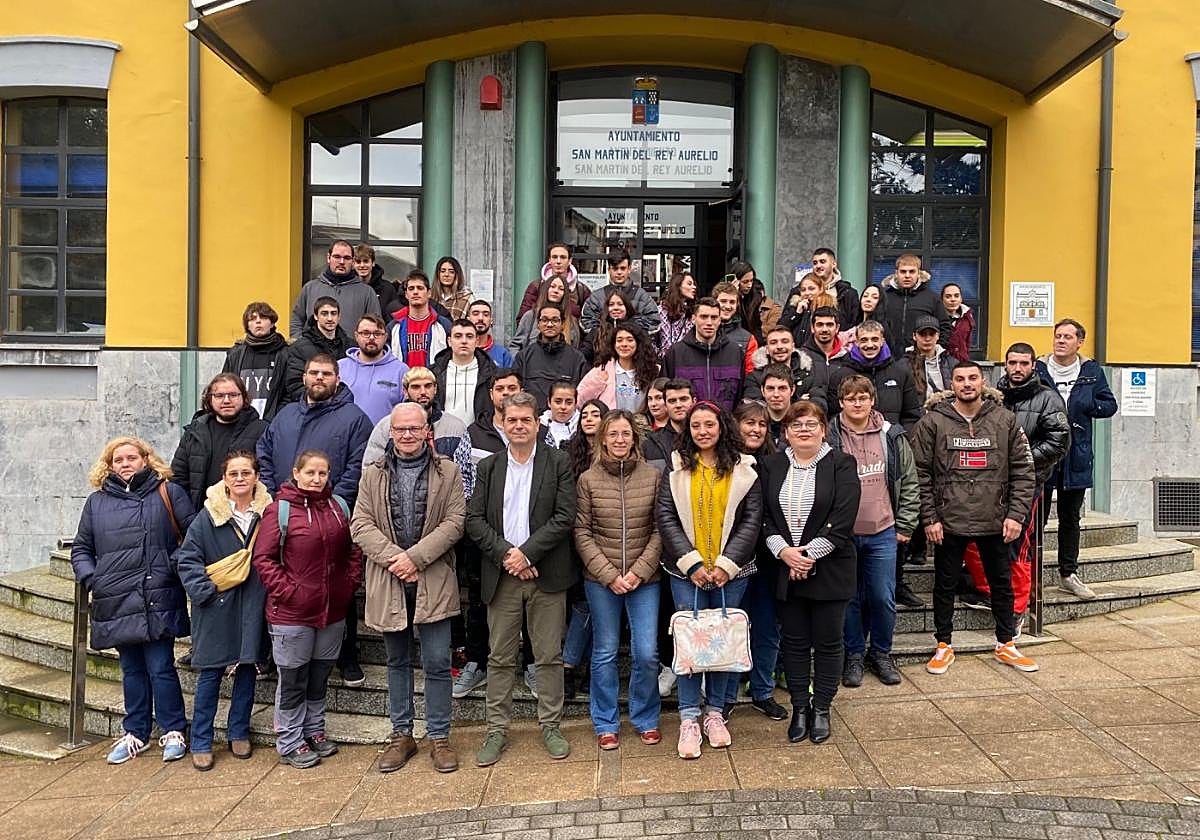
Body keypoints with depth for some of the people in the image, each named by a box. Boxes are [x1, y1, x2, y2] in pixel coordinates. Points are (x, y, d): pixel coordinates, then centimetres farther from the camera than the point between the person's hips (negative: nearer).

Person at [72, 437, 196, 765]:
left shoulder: (168, 493, 1)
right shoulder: (96, 502, 13)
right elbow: (81, 548, 19)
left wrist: (177, 565, -11)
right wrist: (90, 577, 3)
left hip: (158, 601, -4)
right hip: (116, 604, 4)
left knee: (161, 669, 0)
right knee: (132, 670, 15)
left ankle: (173, 732, 15)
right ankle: (135, 734, 28)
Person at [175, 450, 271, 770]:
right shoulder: (208, 516, -5)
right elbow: (187, 559, -3)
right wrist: (206, 588, -13)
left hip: (253, 607, 2)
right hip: (217, 607, -2)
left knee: (248, 668, 12)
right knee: (210, 674, 4)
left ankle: (239, 733, 28)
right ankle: (201, 743, 17)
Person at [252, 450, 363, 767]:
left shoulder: (340, 506, 5)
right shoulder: (279, 509, -10)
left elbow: (354, 549, 13)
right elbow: (263, 558, -11)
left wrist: (351, 582, 3)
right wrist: (286, 590, -15)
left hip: (333, 610, 5)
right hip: (292, 613, -5)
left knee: (320, 676, 18)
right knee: (292, 680, 8)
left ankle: (315, 731, 34)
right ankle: (290, 743, 21)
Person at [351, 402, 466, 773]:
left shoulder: (447, 472, 2)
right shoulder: (373, 475, 7)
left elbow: (454, 522, -6)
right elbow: (361, 526, 0)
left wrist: (415, 557, -16)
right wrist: (393, 557, -14)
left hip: (433, 580, -2)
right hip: (388, 580, 2)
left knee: (437, 662, 1)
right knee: (397, 662, 14)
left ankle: (439, 736, 15)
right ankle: (401, 734, 27)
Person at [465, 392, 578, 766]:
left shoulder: (558, 463, 1)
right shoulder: (489, 467, 9)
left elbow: (565, 517, -7)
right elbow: (474, 520, 2)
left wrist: (526, 553, -14)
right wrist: (505, 554, -11)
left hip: (546, 574, -2)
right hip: (501, 576, 2)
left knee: (549, 656, 7)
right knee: (500, 658, 8)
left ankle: (550, 727, 20)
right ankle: (497, 731, 18)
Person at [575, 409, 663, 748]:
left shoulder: (653, 476, 0)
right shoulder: (588, 479, -2)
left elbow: (660, 530, 0)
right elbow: (582, 533, -2)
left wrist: (639, 572, -9)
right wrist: (609, 575, -9)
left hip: (645, 578, 0)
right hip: (601, 580, 0)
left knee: (647, 654, 2)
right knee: (605, 653, 9)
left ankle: (646, 719, 24)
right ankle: (605, 723, 26)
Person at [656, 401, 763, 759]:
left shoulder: (744, 470, 3)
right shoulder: (675, 469, 3)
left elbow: (752, 520, -1)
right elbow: (665, 517, -3)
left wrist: (726, 564, -10)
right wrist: (692, 563, -12)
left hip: (731, 571, 1)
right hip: (686, 571, -1)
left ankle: (715, 712, 22)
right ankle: (689, 719, 9)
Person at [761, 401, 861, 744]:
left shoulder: (841, 465, -3)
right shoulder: (772, 466, 7)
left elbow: (843, 520, -12)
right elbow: (763, 515, 2)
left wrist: (809, 555, -16)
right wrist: (783, 551, -13)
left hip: (829, 570, -2)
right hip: (785, 570, 3)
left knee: (828, 641, 7)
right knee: (793, 641, 10)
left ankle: (822, 709, 23)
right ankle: (799, 707, 24)